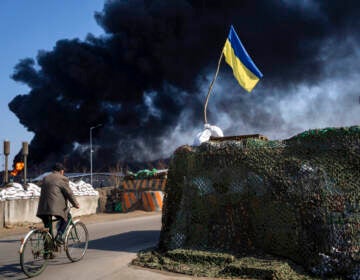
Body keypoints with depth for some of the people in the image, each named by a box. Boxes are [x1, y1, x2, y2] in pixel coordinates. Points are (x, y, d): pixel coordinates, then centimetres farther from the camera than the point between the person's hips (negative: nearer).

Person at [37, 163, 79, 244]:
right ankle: (59, 235, -1)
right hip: (56, 207, -6)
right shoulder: (62, 179, -2)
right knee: (64, 219, 18)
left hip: (43, 207, 6)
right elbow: (69, 193, -1)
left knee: (47, 226, 19)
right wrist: (76, 204, 11)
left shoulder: (45, 178, 19)